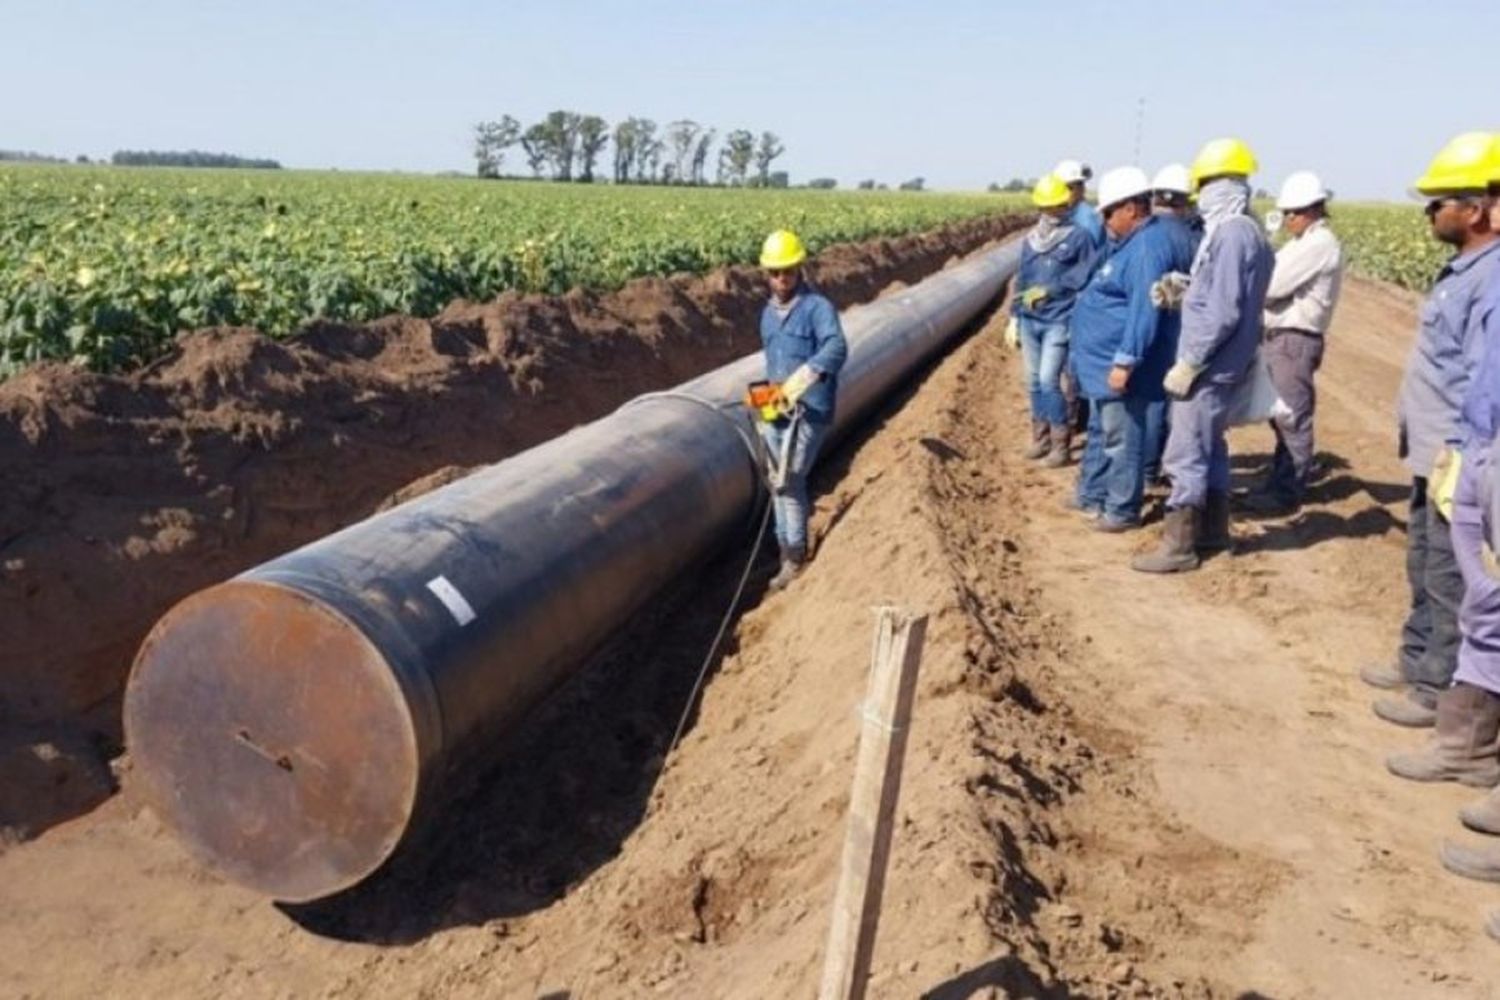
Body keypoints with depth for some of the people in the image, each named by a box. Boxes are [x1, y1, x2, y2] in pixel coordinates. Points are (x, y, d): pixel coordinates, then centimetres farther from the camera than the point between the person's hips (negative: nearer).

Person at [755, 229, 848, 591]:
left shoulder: (818, 307, -11)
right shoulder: (768, 313, 14)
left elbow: (836, 348, -29)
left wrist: (805, 375, -45)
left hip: (809, 411, -8)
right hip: (776, 409, 8)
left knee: (789, 483, -12)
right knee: (781, 484, 10)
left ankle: (795, 557, 1)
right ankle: (789, 556, 21)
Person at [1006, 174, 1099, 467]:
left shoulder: (1079, 237, -4)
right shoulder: (1030, 239, 11)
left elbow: (1087, 278, -8)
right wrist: (1014, 318, 14)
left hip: (1058, 322, -6)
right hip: (1029, 321, 6)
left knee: (1049, 381, -12)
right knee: (1034, 382, 11)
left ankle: (1061, 444, -3)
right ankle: (1040, 437, 23)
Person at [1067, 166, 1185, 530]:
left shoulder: (1149, 247, -19)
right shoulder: (1134, 243, 15)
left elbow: (1145, 310, -26)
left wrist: (1125, 361, -27)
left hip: (1119, 364, -11)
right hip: (1104, 360, 11)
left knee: (1120, 438, -2)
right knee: (1100, 432, 21)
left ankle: (1122, 510, 7)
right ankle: (1092, 494, 33)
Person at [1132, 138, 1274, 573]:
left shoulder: (1231, 234, -19)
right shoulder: (1247, 233, 12)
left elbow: (1224, 312, -23)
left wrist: (1188, 363, -20)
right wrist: (1184, 290, 2)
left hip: (1209, 366, -10)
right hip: (1221, 364, 10)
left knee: (1185, 454, -5)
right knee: (1209, 447, 18)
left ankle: (1178, 546, 0)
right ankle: (1213, 530, 29)